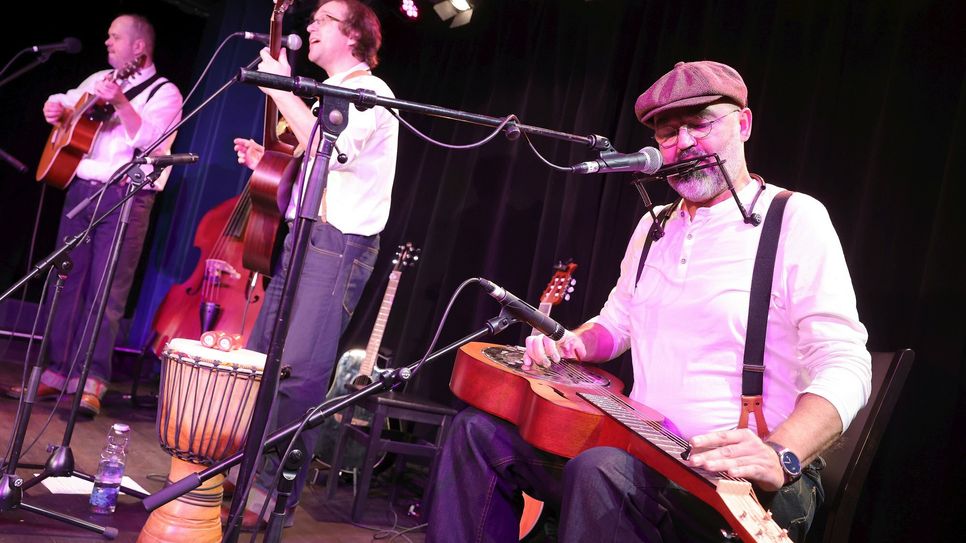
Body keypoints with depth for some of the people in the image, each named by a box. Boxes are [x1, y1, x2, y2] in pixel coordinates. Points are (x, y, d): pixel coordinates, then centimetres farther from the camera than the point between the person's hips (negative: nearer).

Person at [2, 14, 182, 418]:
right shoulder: (99, 80, 19)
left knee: (106, 291, -10)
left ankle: (90, 383, -10)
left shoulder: (164, 92, -1)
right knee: (67, 284, 5)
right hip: (81, 188, 7)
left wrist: (120, 102, -28)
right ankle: (57, 373, 10)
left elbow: (150, 139, -17)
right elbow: (62, 100, 32)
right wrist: (54, 108, 10)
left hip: (125, 197, -6)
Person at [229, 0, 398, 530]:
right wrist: (268, 160, 14)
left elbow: (328, 148, -23)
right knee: (260, 355, 11)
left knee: (301, 368, -14)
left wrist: (282, 89, -16)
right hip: (300, 234, 10)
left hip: (338, 242, -9)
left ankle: (274, 494, -7)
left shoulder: (371, 91, -6)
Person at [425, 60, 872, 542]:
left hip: (743, 485, -7)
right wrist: (570, 344, 4)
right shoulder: (654, 226, 16)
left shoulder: (795, 218, -7)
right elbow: (616, 321, 28)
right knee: (478, 430, -1)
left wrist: (781, 456, -35)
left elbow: (845, 367, -16)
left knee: (602, 471, -35)